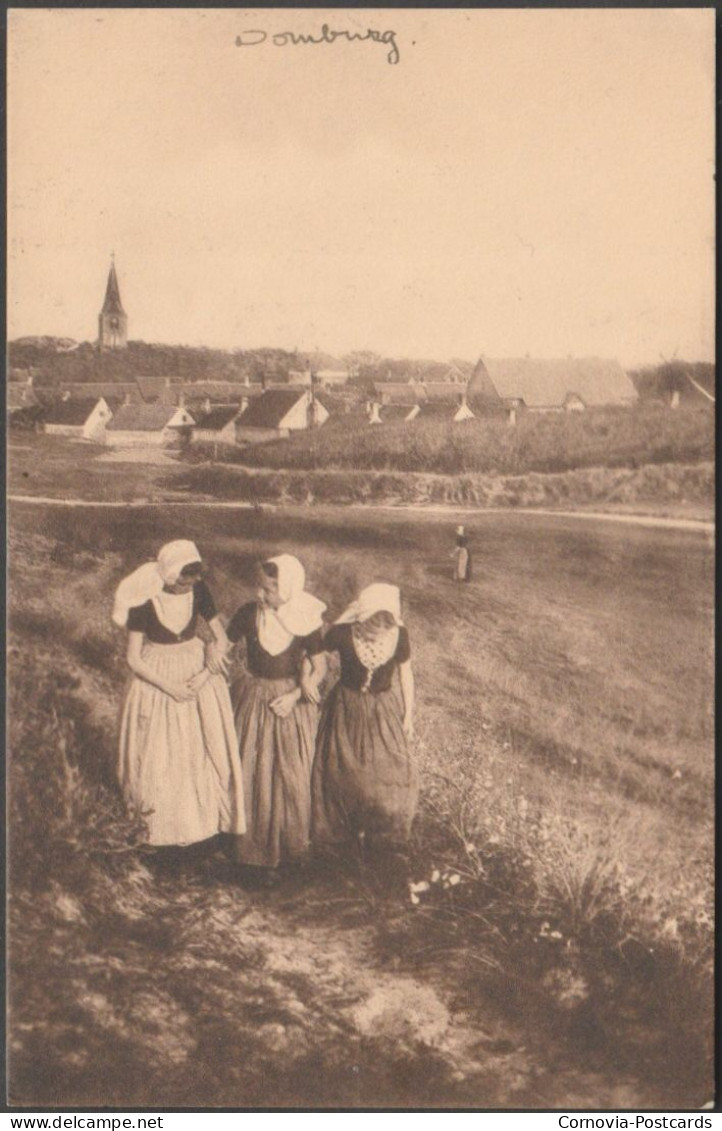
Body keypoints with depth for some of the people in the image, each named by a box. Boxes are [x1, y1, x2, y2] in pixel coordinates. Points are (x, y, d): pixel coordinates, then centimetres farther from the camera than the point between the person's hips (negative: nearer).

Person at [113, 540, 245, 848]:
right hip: (156, 680, -2)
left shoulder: (199, 591, -14)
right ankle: (165, 816, 33)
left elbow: (221, 638, -4)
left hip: (197, 675, 2)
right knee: (160, 753, 10)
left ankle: (205, 810, 32)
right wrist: (169, 687, -19)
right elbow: (134, 659, -14)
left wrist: (205, 675, -18)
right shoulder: (143, 601, -22)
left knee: (205, 748, 10)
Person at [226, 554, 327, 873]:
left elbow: (319, 668, -4)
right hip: (253, 700, 1)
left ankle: (292, 844, 30)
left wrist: (295, 696, -14)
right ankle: (256, 851, 19)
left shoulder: (305, 621, -14)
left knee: (292, 776, 8)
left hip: (291, 701, 0)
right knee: (253, 776, 4)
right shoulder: (248, 614, -12)